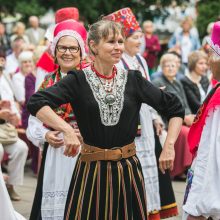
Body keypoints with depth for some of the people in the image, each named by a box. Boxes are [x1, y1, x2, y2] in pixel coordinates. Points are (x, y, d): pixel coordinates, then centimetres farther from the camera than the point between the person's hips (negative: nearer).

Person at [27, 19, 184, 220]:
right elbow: (36, 103, -14)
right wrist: (66, 129, -26)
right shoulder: (78, 80, -2)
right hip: (91, 170, -2)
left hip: (128, 170, 2)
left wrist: (169, 146, -3)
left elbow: (175, 108, 8)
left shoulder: (133, 80, 5)